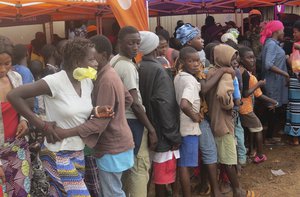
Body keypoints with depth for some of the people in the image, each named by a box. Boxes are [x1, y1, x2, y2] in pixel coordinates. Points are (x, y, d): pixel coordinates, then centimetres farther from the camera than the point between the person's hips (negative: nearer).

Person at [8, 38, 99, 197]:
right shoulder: (55, 81, -21)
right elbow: (13, 95, -19)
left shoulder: (87, 82, 0)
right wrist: (41, 124, -19)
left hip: (78, 152, 7)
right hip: (58, 153, -6)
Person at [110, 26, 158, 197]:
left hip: (120, 119, 10)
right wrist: (151, 129, -15)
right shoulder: (128, 66, -18)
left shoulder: (114, 61, 11)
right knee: (140, 167, -3)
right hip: (132, 121, -9)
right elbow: (135, 103, -19)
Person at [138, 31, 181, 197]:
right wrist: (174, 136, -15)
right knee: (163, 175, 4)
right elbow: (165, 105, -20)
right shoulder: (158, 70, -16)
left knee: (151, 172, 18)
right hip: (161, 132, -7)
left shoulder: (137, 69, 4)